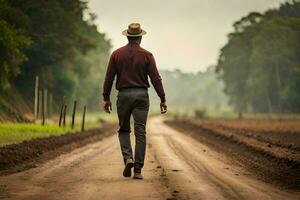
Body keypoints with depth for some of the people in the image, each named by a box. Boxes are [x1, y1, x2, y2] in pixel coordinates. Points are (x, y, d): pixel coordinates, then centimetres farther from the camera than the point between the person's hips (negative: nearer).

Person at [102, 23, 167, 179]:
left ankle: (128, 157, -8)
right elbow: (155, 78, -5)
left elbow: (109, 77, 1)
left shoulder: (116, 54, 2)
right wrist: (163, 99, 0)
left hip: (123, 95, 1)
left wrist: (106, 98, 7)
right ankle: (138, 170, -2)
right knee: (140, 132, 1)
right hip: (141, 95, -1)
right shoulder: (146, 55, -1)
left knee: (124, 129, 16)